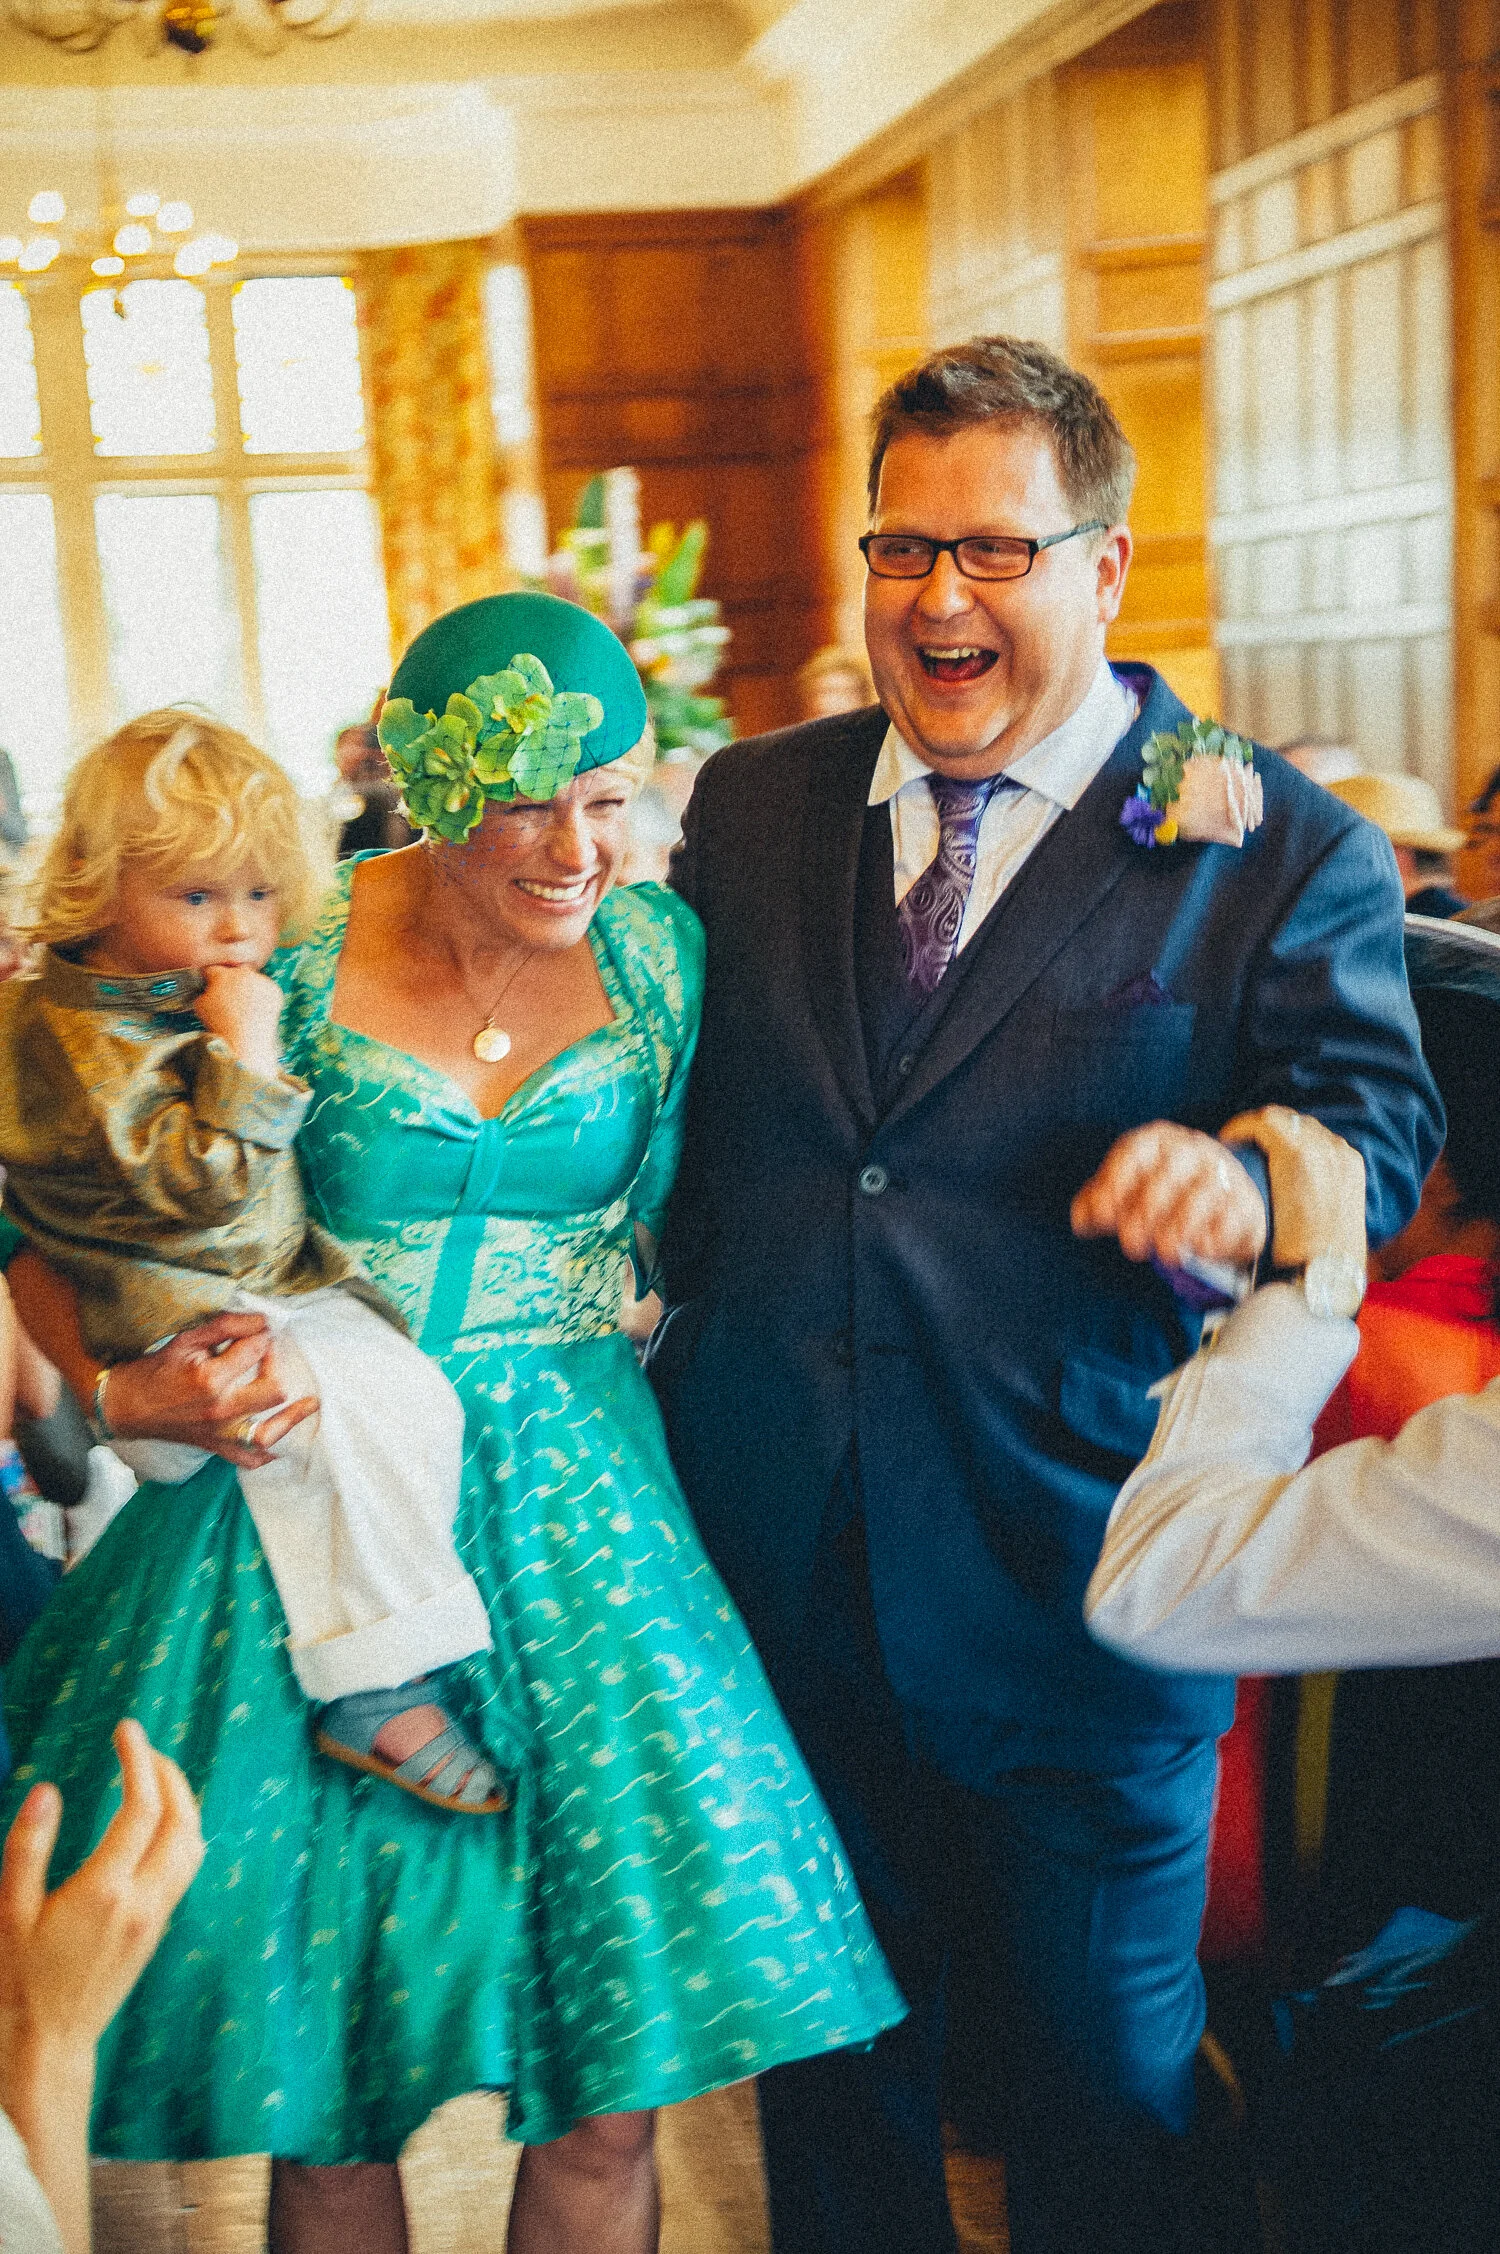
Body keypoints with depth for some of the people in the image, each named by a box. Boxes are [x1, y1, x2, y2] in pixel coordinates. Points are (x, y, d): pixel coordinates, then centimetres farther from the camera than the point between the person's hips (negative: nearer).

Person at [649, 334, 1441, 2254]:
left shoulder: (1276, 852, -5)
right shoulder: (747, 808, 5)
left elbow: (1378, 1119, -11)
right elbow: (677, 1119, 10)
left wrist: (1251, 1173, -33)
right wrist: (675, 1385, 1)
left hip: (1075, 1586, -3)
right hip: (780, 1573, 3)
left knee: (1104, 2078, 14)